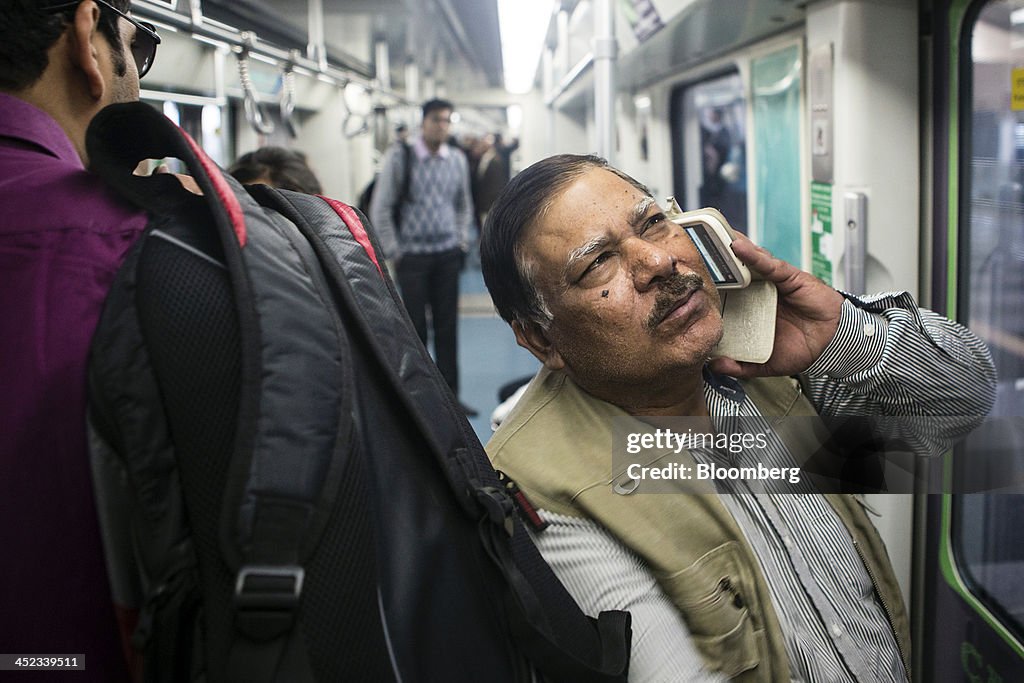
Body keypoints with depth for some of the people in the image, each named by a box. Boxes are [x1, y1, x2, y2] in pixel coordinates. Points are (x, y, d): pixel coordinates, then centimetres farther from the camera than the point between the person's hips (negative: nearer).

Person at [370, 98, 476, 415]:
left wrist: (462, 242, 10)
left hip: (448, 254, 4)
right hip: (413, 255, -3)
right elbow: (380, 208, -4)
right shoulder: (400, 157, -7)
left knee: (447, 327, 6)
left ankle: (449, 395, 14)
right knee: (415, 328, 0)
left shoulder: (457, 159, 5)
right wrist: (393, 252, -5)